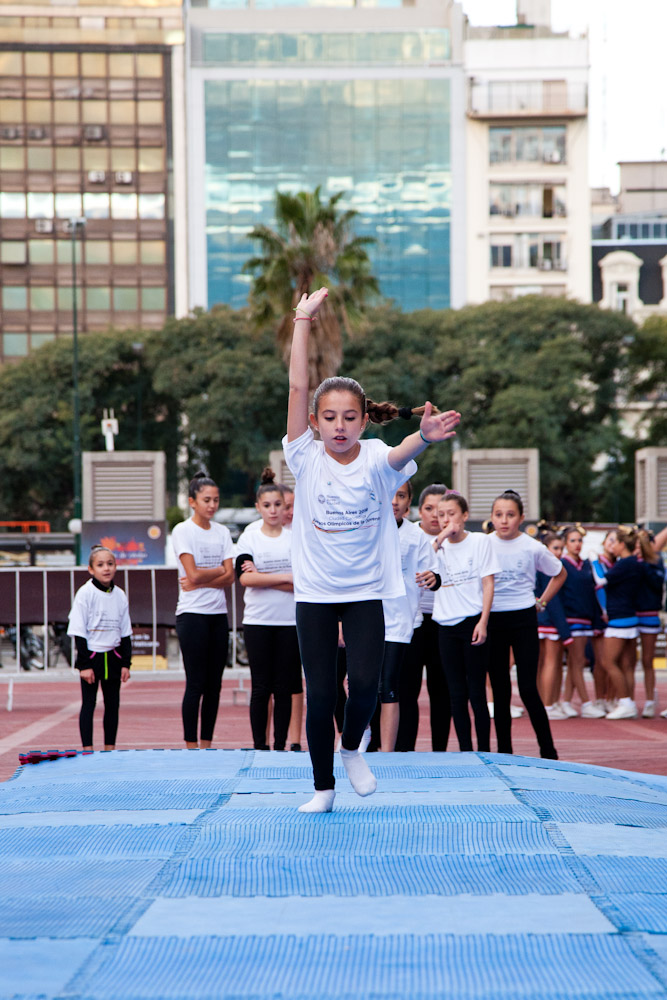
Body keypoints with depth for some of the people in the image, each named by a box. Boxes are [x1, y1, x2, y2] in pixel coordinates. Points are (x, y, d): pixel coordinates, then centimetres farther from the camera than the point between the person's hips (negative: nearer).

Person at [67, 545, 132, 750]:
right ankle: (87, 749, -1)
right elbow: (79, 632, -9)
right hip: (91, 655, -4)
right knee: (89, 703, -3)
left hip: (113, 656, 4)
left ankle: (110, 748, 14)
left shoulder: (119, 595, 5)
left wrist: (126, 663, 5)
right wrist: (84, 664, -13)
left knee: (113, 703, 7)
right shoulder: (85, 593, -8)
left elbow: (125, 633, 11)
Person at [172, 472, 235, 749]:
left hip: (219, 614, 5)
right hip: (192, 614, -5)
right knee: (196, 685, -6)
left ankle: (206, 745, 9)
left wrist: (200, 582, -11)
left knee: (214, 684, 4)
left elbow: (230, 577, 1)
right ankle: (191, 746, -2)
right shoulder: (182, 531, -3)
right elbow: (194, 574, -13)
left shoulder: (222, 532, 11)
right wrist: (220, 570, -1)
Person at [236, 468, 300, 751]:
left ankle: (280, 746, 7)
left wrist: (262, 577, -12)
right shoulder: (249, 538, 4)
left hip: (290, 622, 1)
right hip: (257, 622, -1)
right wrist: (285, 578, -12)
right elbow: (245, 578, -11)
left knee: (284, 688, 2)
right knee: (261, 688, 0)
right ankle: (259, 746, 5)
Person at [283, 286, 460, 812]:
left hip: (367, 591, 0)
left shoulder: (376, 460, -9)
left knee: (365, 682, -14)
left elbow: (402, 453, -33)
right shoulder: (307, 459, -8)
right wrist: (304, 319, -17)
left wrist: (424, 437, -56)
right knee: (320, 694, 0)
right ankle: (324, 785, 18)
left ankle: (352, 749, 18)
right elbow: (297, 386, -15)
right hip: (315, 592, 0)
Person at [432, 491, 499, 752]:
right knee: (456, 694, 4)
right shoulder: (438, 546, 11)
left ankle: (484, 751, 2)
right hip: (446, 625, 3)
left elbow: (488, 584, -2)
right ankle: (465, 751, 9)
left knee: (477, 692, -3)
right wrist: (441, 538, -11)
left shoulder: (479, 541, 2)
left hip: (473, 622, -3)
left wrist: (483, 622, -10)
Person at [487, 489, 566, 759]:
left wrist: (542, 601, 7)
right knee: (499, 690, 5)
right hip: (492, 620, 2)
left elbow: (559, 574, 14)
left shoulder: (533, 548, -2)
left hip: (523, 619, -2)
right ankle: (504, 752, 11)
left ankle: (549, 753, 0)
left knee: (528, 689, -8)